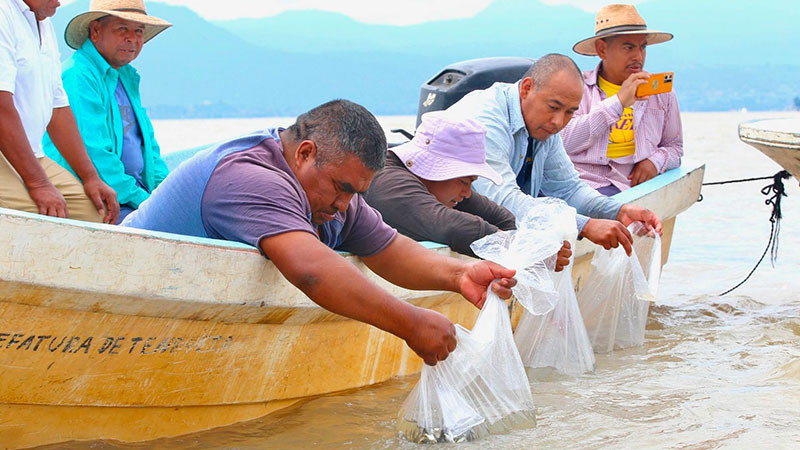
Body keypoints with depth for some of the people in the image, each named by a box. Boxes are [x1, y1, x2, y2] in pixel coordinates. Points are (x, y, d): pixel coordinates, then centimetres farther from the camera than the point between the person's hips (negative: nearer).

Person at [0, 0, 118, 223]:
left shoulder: (44, 24, 18)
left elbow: (58, 106, 20)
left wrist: (90, 177, 15)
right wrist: (38, 184, -24)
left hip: (33, 156, 10)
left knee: (97, 211, -4)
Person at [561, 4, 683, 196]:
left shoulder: (661, 91, 18)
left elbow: (675, 147, 29)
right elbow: (564, 141, -9)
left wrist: (655, 161, 3)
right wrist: (618, 102, -12)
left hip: (633, 184, 2)